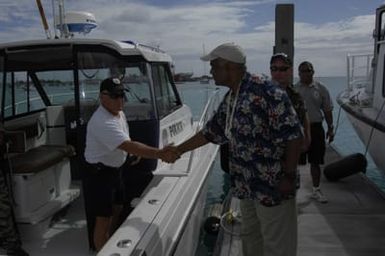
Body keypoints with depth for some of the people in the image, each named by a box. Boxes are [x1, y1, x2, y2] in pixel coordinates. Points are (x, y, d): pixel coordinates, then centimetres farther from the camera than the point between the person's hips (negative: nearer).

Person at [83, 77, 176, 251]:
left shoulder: (119, 113, 2)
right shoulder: (102, 122, -30)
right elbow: (129, 146, -40)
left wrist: (136, 151, 5)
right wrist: (160, 154, -44)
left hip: (114, 170, 10)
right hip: (99, 174, -10)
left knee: (117, 209, 22)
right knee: (103, 218, -1)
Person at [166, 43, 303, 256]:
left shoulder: (266, 91, -20)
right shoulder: (229, 99, 7)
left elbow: (293, 135, -21)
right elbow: (211, 132, 18)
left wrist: (289, 177, -18)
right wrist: (178, 150, 22)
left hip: (273, 186, -8)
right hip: (246, 185, 8)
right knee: (250, 238, 22)